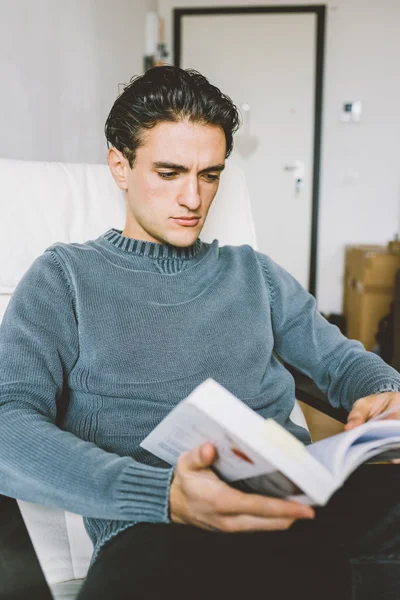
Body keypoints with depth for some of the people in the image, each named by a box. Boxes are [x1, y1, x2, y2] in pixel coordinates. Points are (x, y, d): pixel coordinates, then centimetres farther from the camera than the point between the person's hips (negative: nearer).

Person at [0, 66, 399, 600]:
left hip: (297, 505, 5)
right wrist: (163, 494, -22)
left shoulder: (252, 272, 23)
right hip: (158, 530, -4)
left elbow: (341, 358, 25)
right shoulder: (65, 278, 9)